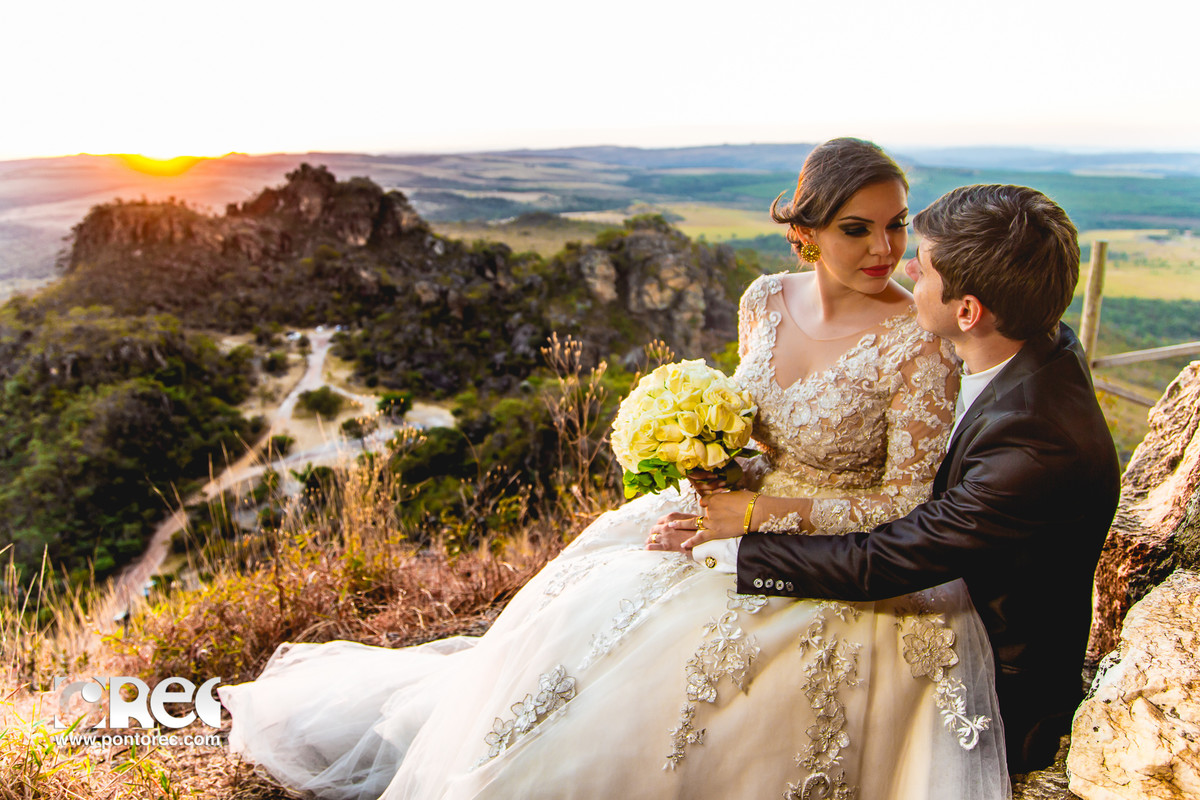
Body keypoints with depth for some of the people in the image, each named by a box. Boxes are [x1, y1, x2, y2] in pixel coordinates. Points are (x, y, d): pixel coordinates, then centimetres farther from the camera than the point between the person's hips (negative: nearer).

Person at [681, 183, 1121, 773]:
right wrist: (812, 512, -3)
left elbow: (882, 564, -29)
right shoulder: (1043, 346, -8)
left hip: (999, 699, -7)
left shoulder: (1041, 448, -36)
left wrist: (744, 537, -21)